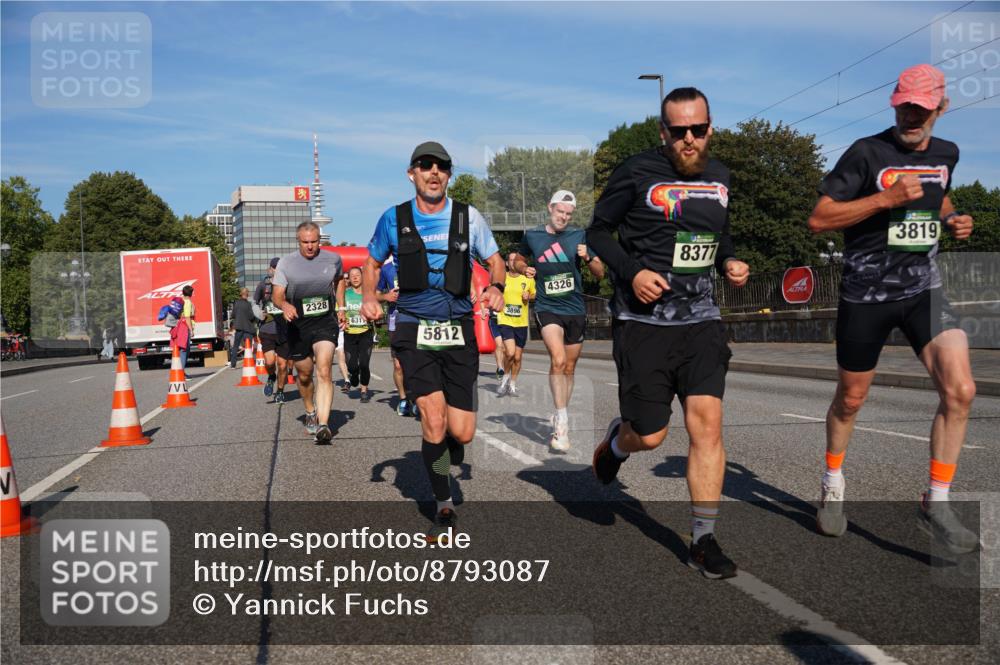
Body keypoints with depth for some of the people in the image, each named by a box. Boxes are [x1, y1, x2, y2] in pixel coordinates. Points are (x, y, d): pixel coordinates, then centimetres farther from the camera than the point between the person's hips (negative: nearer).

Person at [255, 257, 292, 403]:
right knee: (269, 361, -15)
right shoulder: (263, 285, 3)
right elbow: (255, 303, 18)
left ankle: (280, 392, 26)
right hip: (267, 330, 0)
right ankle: (271, 378, 19)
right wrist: (259, 314, -1)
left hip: (285, 331, 0)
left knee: (282, 364, 5)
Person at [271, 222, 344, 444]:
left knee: (324, 372, -19)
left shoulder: (333, 259, 2)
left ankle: (323, 425, -26)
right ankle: (310, 412, 42)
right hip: (298, 325, 2)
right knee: (304, 375, 15)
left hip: (325, 322, -1)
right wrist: (285, 305, -29)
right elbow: (276, 294, -6)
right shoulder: (286, 262, 0)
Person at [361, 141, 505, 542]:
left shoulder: (468, 217, 3)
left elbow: (495, 260, 14)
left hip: (459, 330, 1)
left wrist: (496, 287, -7)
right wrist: (368, 297, 0)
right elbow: (373, 263, 18)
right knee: (434, 420, -15)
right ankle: (445, 509, 7)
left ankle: (440, 455, 36)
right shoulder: (393, 219, 3)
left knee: (461, 433, -5)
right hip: (414, 329, -1)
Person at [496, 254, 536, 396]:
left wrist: (528, 297, -6)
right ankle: (505, 377, 7)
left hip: (522, 323, 2)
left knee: (517, 357, 8)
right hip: (505, 321, -2)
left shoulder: (528, 279, 1)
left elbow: (534, 294, 15)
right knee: (510, 352, -20)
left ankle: (512, 384, 28)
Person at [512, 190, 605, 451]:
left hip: (576, 310, 2)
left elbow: (600, 273, 5)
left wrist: (588, 257, -15)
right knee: (558, 359, -24)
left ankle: (561, 418, 31)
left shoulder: (579, 236, 3)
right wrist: (523, 268, -1)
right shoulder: (532, 236, 3)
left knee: (569, 367, 12)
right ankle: (562, 423, -21)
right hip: (547, 308, -2)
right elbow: (518, 260, 21)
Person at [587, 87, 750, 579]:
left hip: (701, 319, 4)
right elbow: (597, 229, -1)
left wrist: (729, 262, 5)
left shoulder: (719, 176, 11)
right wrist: (631, 272, -16)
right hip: (644, 321, -4)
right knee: (649, 436, 0)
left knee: (707, 424, -7)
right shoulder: (638, 172, -6)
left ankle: (704, 542, 5)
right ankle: (617, 440, 39)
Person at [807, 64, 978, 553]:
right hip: (866, 294, -4)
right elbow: (819, 219, -14)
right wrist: (885, 198, -23)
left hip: (924, 291, 4)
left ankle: (936, 504, 3)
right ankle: (832, 485, 35)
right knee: (851, 399, 9)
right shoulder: (867, 153, -10)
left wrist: (952, 220, 6)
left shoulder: (946, 154, 7)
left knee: (960, 390, -13)